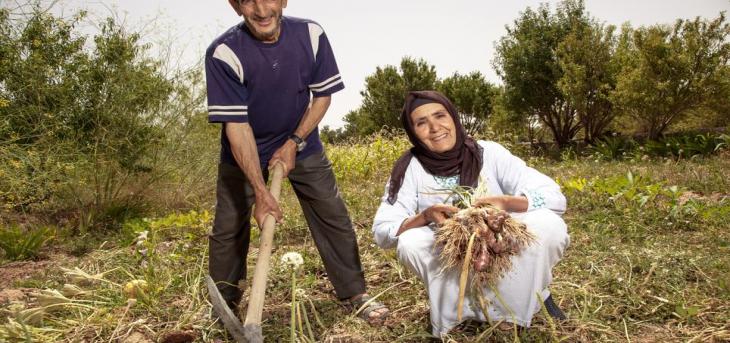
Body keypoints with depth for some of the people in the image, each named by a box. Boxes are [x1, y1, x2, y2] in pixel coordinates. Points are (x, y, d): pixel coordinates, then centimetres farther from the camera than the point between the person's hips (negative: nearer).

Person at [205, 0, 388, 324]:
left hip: (301, 143, 2)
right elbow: (236, 125, -26)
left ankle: (356, 293, 17)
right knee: (228, 226, 1)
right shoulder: (223, 53, -26)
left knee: (333, 214, 1)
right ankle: (224, 303, 22)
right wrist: (261, 193, -29)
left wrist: (294, 143, -14)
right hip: (243, 152, -1)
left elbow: (322, 96, -5)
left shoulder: (311, 35, -18)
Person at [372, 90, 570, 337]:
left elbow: (554, 196, -17)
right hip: (453, 266, 0)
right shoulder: (410, 168, -9)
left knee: (548, 225, -28)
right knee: (410, 243, -29)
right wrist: (425, 216, -34)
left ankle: (511, 309, -3)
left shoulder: (489, 153, -11)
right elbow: (382, 232, -16)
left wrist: (506, 202, -36)